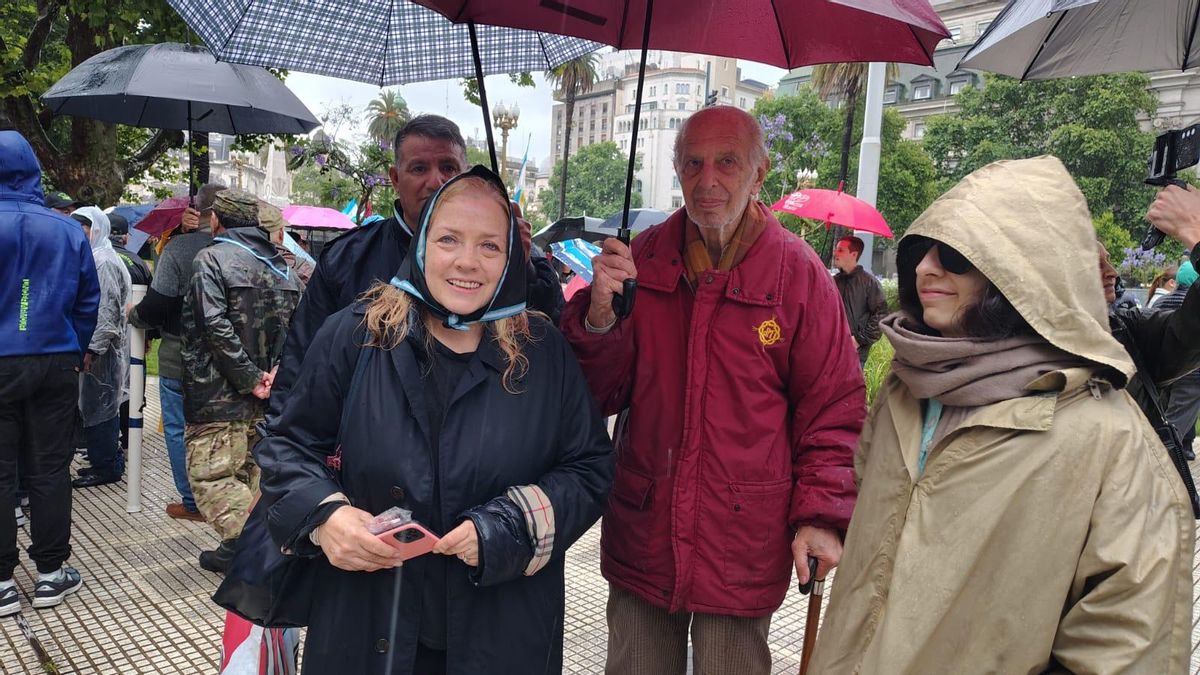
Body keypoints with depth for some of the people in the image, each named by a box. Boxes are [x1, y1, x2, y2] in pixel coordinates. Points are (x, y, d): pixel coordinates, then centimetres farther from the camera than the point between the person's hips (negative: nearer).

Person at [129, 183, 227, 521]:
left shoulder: (179, 247, -16)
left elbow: (157, 305, -16)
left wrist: (134, 315, 5)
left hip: (180, 359, -4)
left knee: (178, 429, 9)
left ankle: (193, 502, 14)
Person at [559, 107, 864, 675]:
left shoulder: (798, 271, -6)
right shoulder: (643, 258, 1)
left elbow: (832, 407, -1)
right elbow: (599, 394, 0)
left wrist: (820, 514, -8)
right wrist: (599, 315, -17)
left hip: (743, 544, -2)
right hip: (641, 535, 3)